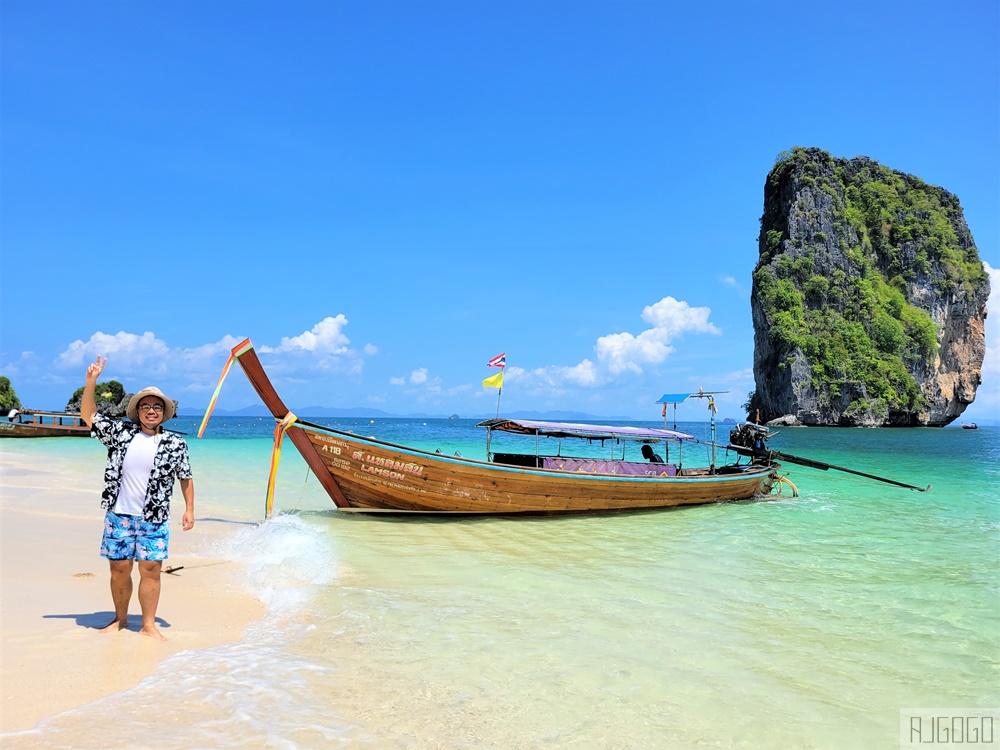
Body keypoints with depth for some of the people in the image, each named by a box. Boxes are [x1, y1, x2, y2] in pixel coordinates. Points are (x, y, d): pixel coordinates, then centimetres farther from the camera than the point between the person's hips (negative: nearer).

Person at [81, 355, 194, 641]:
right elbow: (88, 415, 9)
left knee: (151, 569, -4)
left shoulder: (175, 444, 2)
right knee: (119, 568, 7)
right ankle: (120, 619, 25)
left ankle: (149, 625, 7)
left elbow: (186, 478, 9)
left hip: (154, 518, -1)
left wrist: (189, 509, 4)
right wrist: (91, 382, -3)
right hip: (119, 515, 1)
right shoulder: (120, 433, 5)